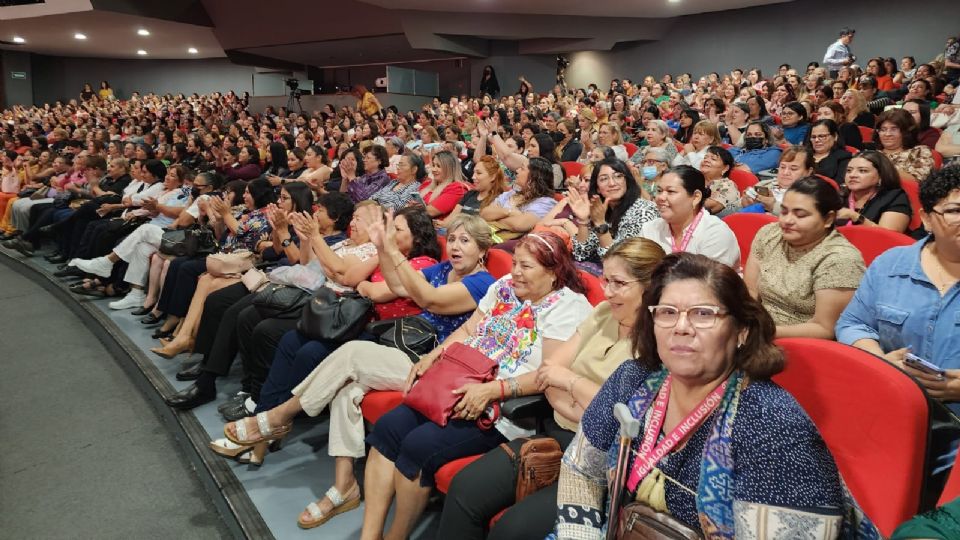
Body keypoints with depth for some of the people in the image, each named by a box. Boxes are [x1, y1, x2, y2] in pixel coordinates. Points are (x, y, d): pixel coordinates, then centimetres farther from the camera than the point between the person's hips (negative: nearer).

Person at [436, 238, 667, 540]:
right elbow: (551, 368, 7)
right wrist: (572, 409, -12)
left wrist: (570, 380, -11)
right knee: (465, 489, -7)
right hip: (558, 434, 7)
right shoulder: (604, 313, 8)